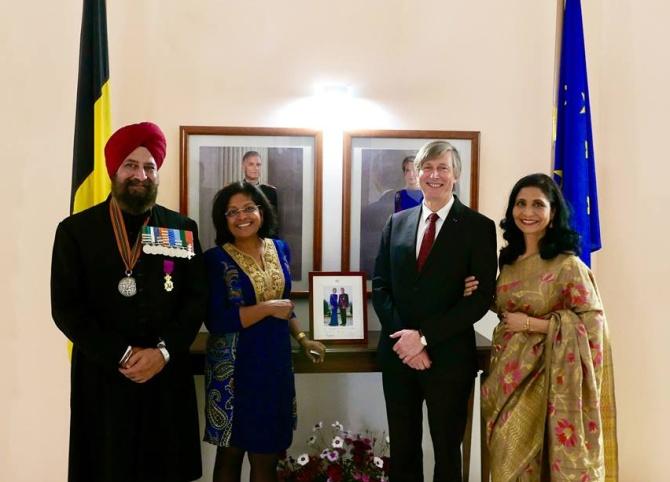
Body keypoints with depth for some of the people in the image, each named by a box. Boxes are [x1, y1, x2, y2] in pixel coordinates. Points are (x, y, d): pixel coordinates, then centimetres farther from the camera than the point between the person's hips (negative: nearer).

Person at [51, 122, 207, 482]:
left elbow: (197, 298, 1)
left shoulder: (182, 229, 5)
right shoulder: (76, 230, 0)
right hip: (102, 376, -1)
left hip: (168, 375, 2)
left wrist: (163, 351, -12)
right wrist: (122, 356, -13)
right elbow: (66, 308, -5)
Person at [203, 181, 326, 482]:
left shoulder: (280, 249, 6)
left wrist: (302, 339, 10)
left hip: (276, 362, 4)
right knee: (231, 452, 10)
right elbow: (216, 321, -18)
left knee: (268, 455, 12)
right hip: (234, 367, -4)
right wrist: (268, 308, -18)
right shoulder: (216, 259, -10)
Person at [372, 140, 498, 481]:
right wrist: (402, 337, -9)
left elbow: (481, 297, -11)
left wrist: (424, 336, -15)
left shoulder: (479, 227, -4)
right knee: (402, 449, 14)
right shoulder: (397, 222, 8)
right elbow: (380, 285, 5)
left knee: (447, 451, 13)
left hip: (449, 356, -3)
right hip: (397, 353, 3)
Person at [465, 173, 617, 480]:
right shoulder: (510, 259, 5)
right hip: (507, 372, 6)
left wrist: (530, 324, -18)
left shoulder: (566, 264, -15)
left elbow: (592, 321, -16)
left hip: (539, 375, -6)